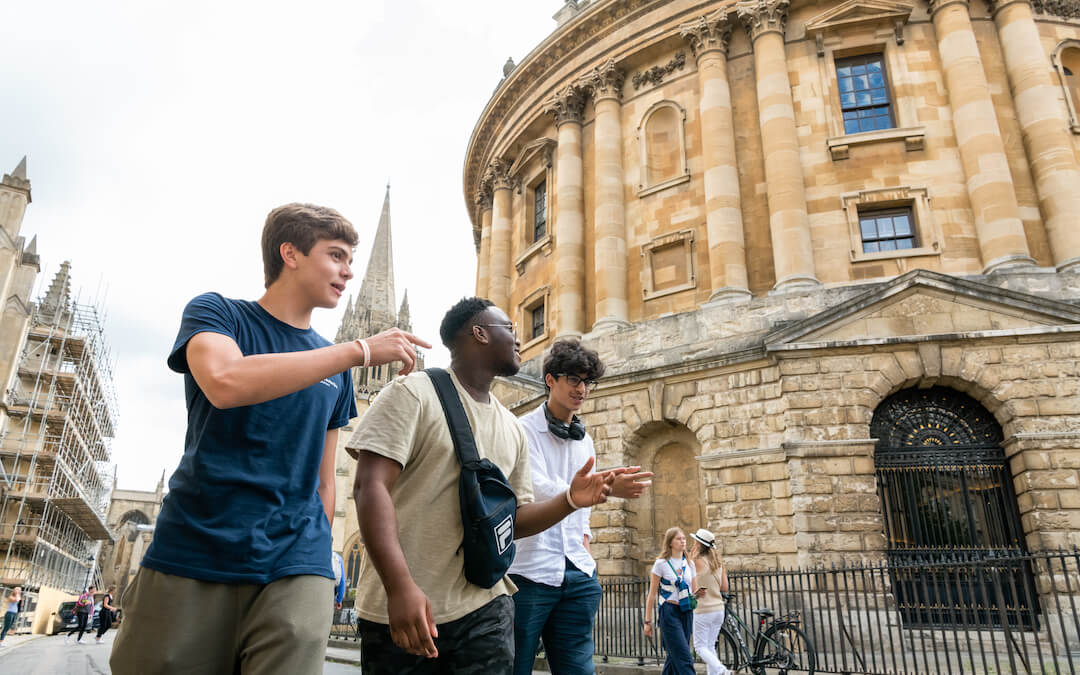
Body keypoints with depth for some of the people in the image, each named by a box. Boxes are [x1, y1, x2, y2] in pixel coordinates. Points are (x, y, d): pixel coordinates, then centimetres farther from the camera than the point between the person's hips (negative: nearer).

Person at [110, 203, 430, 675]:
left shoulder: (335, 365, 15)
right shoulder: (214, 313, 2)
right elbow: (225, 383, -22)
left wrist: (320, 559, 12)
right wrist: (361, 350, -19)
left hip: (294, 568, 3)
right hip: (193, 556, -3)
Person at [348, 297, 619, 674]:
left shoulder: (512, 429, 13)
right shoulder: (413, 394, -6)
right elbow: (370, 486, -15)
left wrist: (570, 500, -2)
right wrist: (400, 586, -26)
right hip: (399, 608, -4)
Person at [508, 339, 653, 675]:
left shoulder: (585, 441, 15)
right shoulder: (523, 430, -6)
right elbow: (539, 490, -20)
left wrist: (585, 544, 8)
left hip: (576, 574, 6)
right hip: (529, 571, -6)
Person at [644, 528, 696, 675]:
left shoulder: (689, 564, 11)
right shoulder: (661, 563, -3)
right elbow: (652, 595, -1)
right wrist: (648, 621, -2)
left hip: (687, 613, 5)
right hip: (670, 612, -5)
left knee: (675, 656, 8)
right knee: (685, 658, -11)